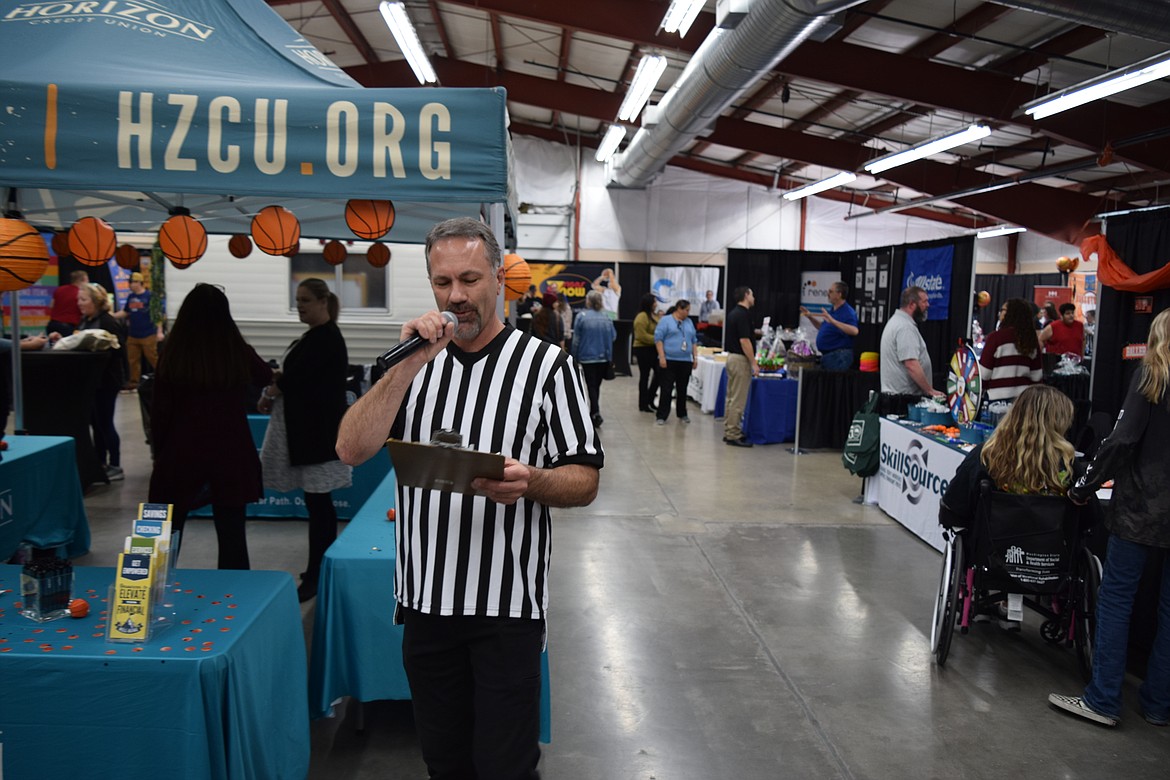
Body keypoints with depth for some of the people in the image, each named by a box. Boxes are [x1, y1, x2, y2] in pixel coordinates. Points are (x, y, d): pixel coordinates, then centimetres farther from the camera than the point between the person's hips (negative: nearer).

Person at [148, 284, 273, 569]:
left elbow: (159, 411, -3)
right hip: (231, 453, 0)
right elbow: (266, 377, 16)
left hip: (181, 453, 0)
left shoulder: (172, 355, -8)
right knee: (231, 534, 7)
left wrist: (159, 452, 10)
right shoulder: (239, 353, -7)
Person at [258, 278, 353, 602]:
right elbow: (295, 373, 17)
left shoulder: (326, 339, -14)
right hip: (306, 427, 10)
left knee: (318, 502, -6)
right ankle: (323, 568, 23)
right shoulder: (315, 336, 16)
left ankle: (316, 575, -1)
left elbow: (295, 377, -18)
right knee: (319, 502, 14)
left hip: (317, 430, -10)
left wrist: (268, 395, -2)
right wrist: (279, 378, -3)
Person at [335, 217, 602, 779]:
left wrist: (529, 482, -28)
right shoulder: (414, 363, 7)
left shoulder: (546, 364, -4)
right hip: (425, 597, 4)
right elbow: (351, 450, -6)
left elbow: (583, 482, -6)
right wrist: (411, 363, -15)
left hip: (507, 605, -3)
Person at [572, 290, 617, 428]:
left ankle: (596, 413, -13)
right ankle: (594, 413, 29)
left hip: (587, 356, -4)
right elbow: (613, 336, 1)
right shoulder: (606, 319, -1)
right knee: (597, 385, 17)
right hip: (604, 357, 4)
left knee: (591, 386, 2)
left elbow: (577, 338, -8)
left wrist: (574, 357, -1)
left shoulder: (582, 316, -10)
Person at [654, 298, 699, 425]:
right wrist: (662, 357, -15)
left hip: (685, 362, 5)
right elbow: (658, 339, -8)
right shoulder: (665, 320, -3)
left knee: (682, 390, 10)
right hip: (668, 361, -5)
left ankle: (682, 414, 21)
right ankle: (661, 416, 1)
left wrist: (695, 358, 10)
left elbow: (693, 341, 18)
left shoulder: (689, 322, 14)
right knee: (666, 389, -4)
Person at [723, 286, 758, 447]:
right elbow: (744, 340, -22)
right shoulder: (743, 314, -17)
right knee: (738, 400, -6)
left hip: (732, 356, 10)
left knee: (732, 397, 13)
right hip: (741, 359, -10)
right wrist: (754, 363, -19)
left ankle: (729, 431, 18)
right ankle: (733, 435, -4)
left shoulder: (733, 313, 13)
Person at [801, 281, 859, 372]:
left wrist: (833, 321, -40)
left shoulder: (848, 312, -16)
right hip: (827, 355, 10)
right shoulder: (833, 311, 14)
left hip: (839, 356, -10)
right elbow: (823, 328, 28)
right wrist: (810, 317, 17)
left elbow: (854, 331, -34)